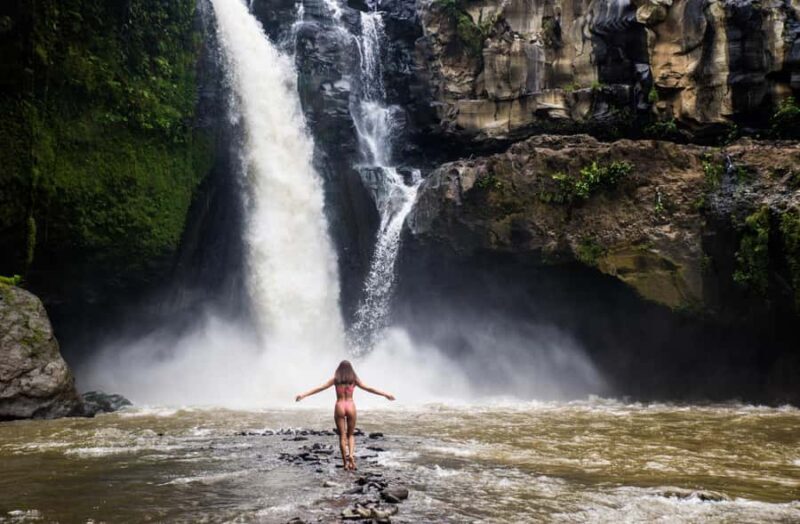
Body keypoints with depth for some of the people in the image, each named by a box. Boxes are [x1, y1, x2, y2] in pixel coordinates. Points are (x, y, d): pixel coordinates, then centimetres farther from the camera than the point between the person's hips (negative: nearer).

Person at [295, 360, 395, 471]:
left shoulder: (335, 380, 4)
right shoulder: (354, 379, 5)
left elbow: (320, 388, 2)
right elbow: (368, 388, 6)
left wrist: (303, 395, 6)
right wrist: (385, 394, 13)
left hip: (339, 407, -1)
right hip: (351, 406, 1)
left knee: (342, 436, 6)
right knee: (350, 434, 16)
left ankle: (346, 462, 3)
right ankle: (351, 454, -9)